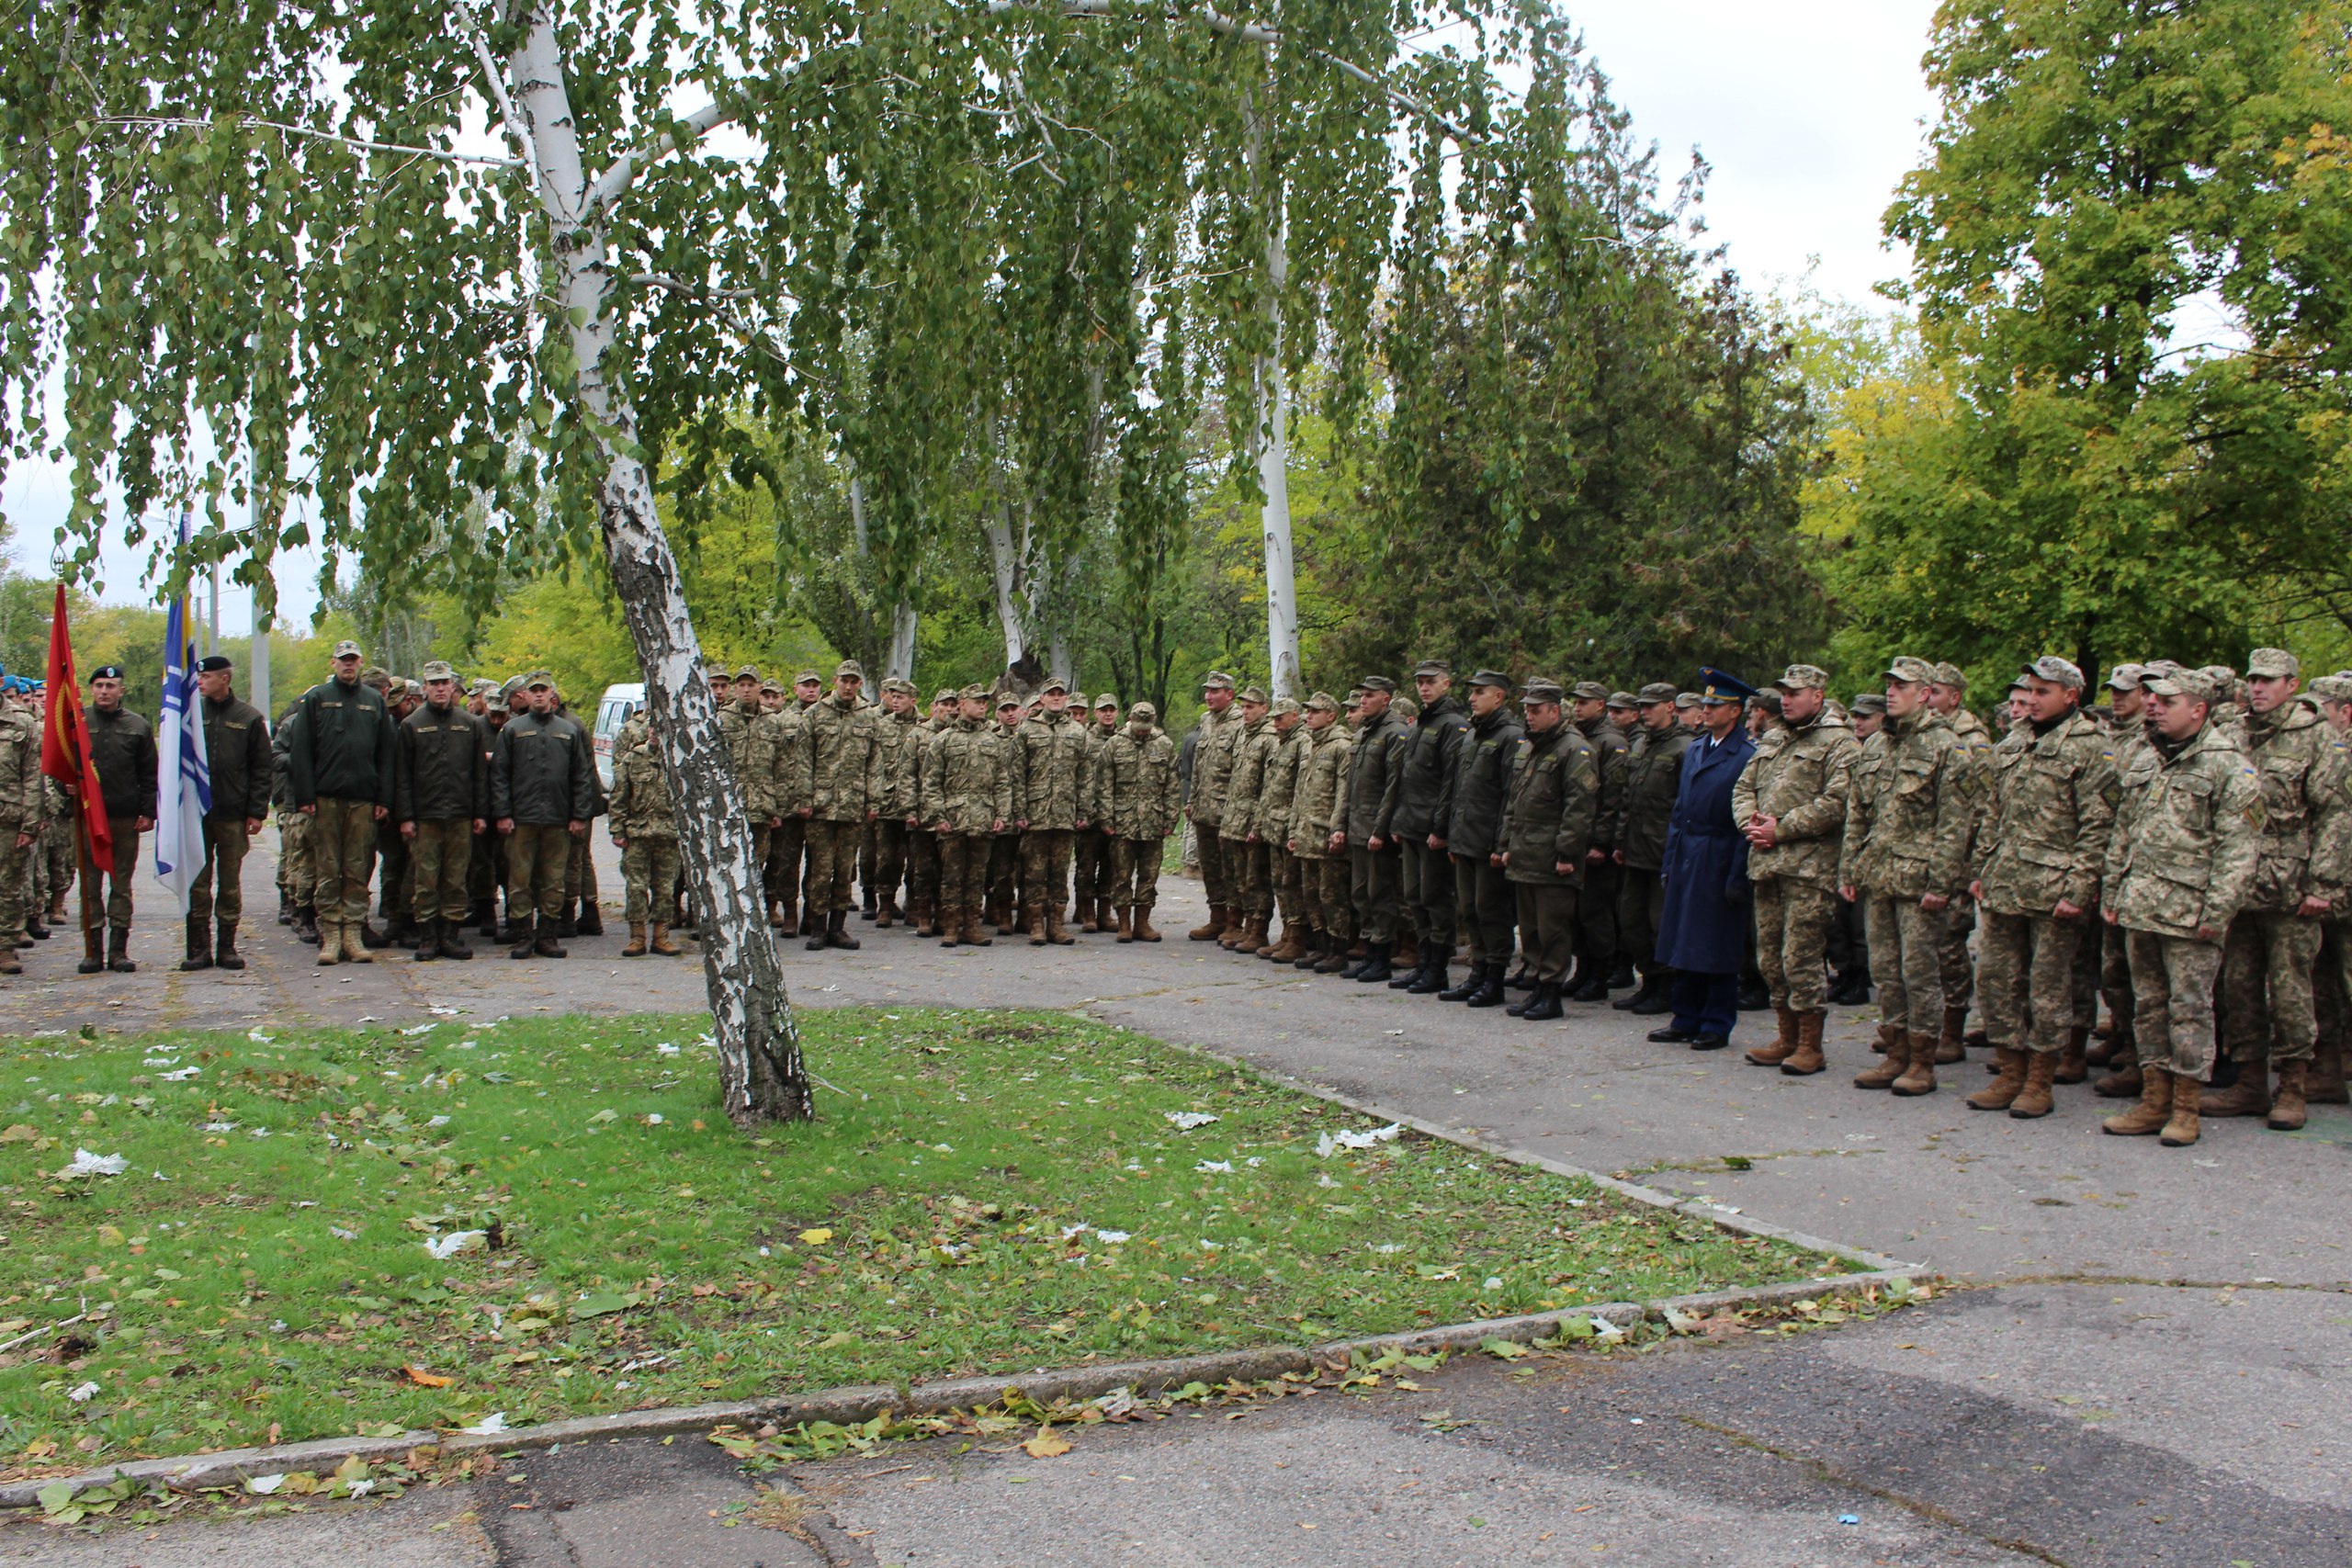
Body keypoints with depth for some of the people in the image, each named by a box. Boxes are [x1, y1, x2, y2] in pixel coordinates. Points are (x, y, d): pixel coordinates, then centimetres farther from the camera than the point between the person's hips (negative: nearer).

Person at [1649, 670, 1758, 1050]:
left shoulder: (1748, 755, -10)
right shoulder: (1695, 749, 13)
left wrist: (1738, 877, -16)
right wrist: (1669, 860, 12)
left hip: (1720, 862, -7)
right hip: (1685, 858, 7)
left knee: (1718, 947, 1)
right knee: (1684, 945, 11)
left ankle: (1717, 1026, 11)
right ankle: (1686, 1021, 20)